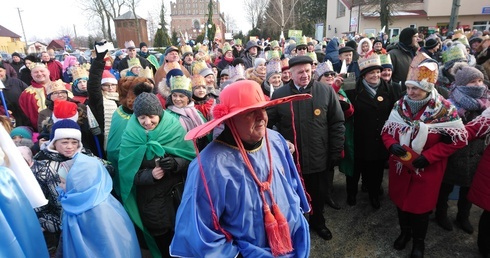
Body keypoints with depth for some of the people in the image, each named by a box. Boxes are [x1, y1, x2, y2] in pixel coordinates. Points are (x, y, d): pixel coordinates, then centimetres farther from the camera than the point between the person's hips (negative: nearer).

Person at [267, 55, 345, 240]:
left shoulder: (326, 92, -6)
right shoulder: (279, 95, -7)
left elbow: (337, 123, -3)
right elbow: (268, 123, -2)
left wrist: (335, 152, -4)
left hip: (319, 158, 1)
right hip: (290, 158, 0)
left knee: (318, 194, 21)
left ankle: (317, 222, 49)